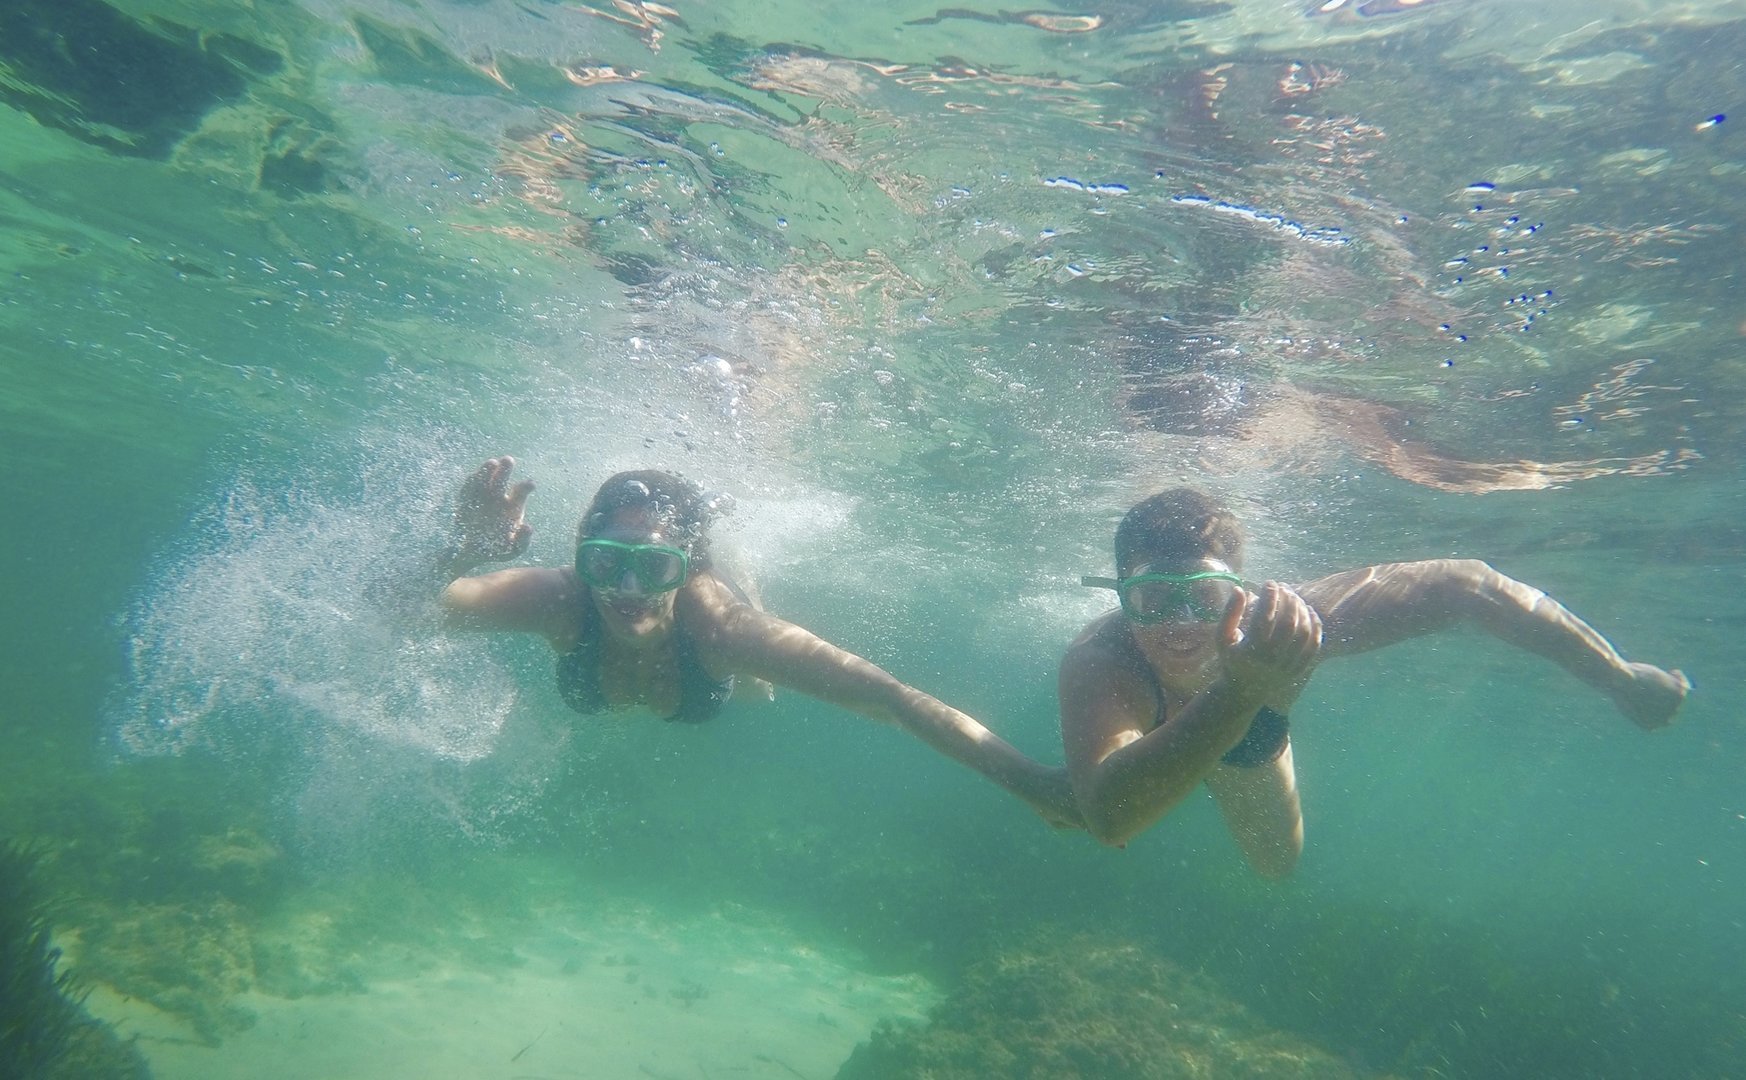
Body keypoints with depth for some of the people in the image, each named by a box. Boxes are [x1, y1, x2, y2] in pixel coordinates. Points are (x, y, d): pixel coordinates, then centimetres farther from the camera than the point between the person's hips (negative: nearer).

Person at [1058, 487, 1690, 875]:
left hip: (1241, 731, 2)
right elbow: (1107, 817, -66)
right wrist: (1240, 694, -78)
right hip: (1136, 723, -2)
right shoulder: (1098, 663, -50)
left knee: (1278, 862, 25)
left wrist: (1619, 678, -26)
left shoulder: (1277, 628, -44)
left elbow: (1460, 585, -33)